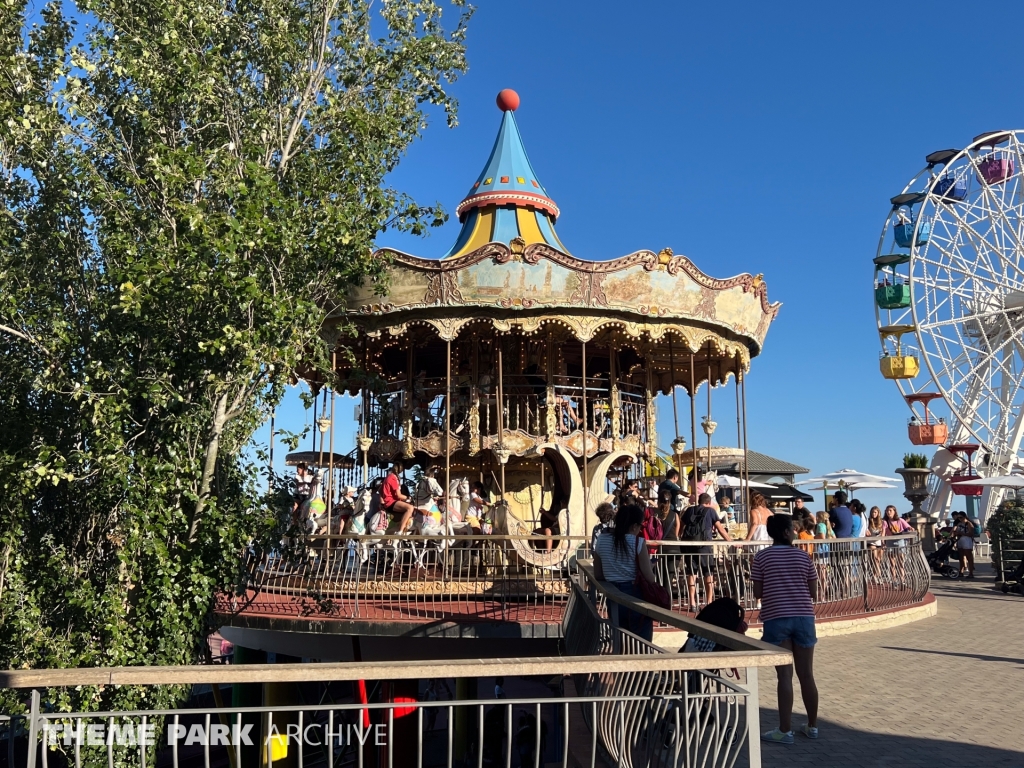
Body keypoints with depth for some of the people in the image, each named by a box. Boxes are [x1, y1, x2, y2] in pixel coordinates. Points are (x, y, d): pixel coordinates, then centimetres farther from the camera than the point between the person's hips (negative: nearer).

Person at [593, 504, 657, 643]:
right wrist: (651, 568, 9)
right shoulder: (638, 542, -12)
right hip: (636, 596, -4)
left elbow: (598, 576, 7)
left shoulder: (601, 540, 1)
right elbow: (649, 578, -11)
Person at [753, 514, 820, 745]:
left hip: (776, 618, -2)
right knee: (806, 674, 11)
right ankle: (812, 726, 23)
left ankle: (785, 731, 2)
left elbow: (757, 593, -2)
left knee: (785, 675, 0)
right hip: (803, 617, 2)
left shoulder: (762, 557, -2)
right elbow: (813, 593, 5)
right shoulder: (803, 556, 2)